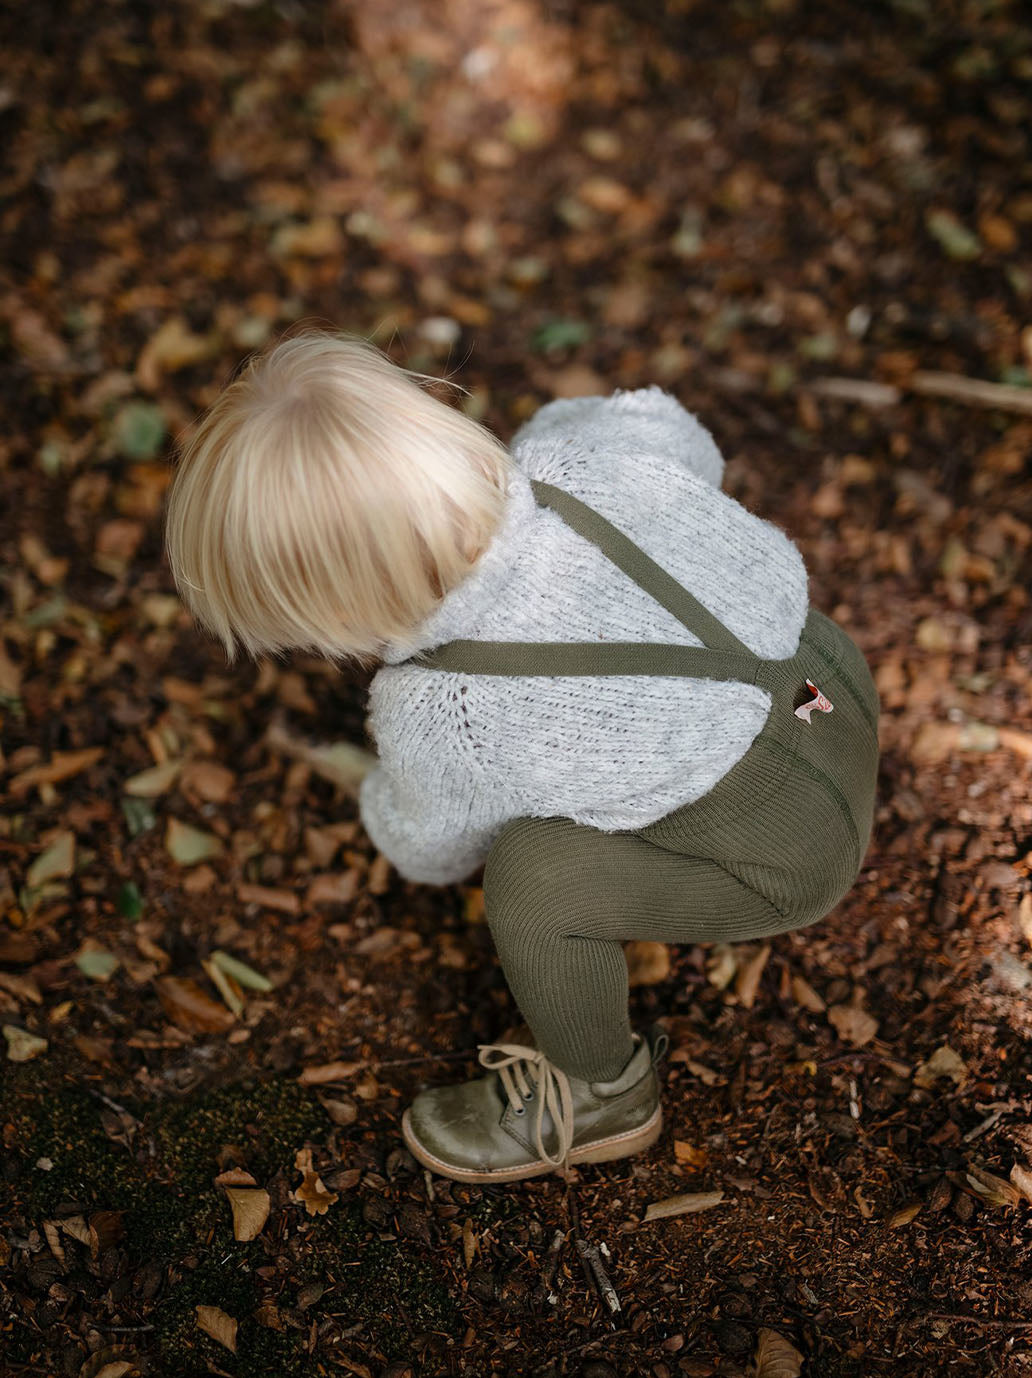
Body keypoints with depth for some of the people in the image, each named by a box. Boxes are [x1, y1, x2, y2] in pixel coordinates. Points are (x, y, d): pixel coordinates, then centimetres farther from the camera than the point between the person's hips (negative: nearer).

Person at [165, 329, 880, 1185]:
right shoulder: (579, 457, -16)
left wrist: (383, 802, 19)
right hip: (831, 671, 8)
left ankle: (603, 1094, 14)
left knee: (533, 876, -15)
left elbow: (432, 854, -3)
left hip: (792, 851, -8)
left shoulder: (439, 716, -27)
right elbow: (673, 431, 10)